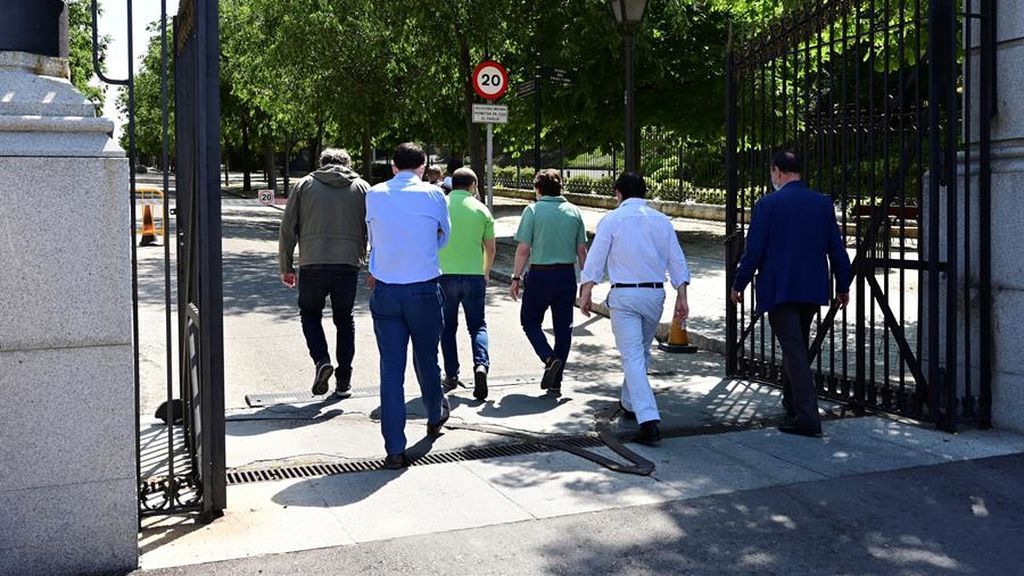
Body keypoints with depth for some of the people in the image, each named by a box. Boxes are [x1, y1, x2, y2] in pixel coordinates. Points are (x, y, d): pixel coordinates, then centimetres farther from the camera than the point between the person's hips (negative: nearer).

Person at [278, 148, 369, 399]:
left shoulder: (304, 185, 8)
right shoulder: (361, 187, 10)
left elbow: (288, 228, 6)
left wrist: (286, 267, 12)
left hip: (312, 264, -1)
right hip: (348, 263, 1)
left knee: (310, 313, 17)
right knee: (344, 319, 13)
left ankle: (321, 360, -5)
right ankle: (344, 380, 14)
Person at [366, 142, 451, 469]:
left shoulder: (374, 195, 2)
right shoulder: (433, 194, -4)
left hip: (384, 292, 1)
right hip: (424, 291, -1)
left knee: (391, 368, 3)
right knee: (426, 360, 18)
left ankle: (394, 449, 2)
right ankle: (435, 417, 43)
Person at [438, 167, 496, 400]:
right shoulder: (481, 210, 2)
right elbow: (490, 248, 8)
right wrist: (486, 273, 24)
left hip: (444, 275, 0)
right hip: (474, 275, 0)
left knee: (448, 327, 13)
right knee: (477, 325, 9)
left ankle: (451, 375, 15)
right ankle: (481, 365, -14)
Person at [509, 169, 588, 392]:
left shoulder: (533, 210, -5)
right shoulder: (573, 211, 6)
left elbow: (523, 249, -9)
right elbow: (582, 250, 7)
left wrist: (516, 277, -1)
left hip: (540, 274, -3)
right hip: (567, 274, 4)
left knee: (530, 321, 14)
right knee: (563, 327, 11)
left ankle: (550, 358, -9)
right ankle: (556, 381, 14)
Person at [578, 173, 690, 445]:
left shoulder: (612, 219, -2)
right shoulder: (661, 220, 9)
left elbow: (595, 259, -4)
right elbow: (677, 261, 7)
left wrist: (586, 292, 2)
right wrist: (682, 296, 9)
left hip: (624, 295, -4)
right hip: (655, 293, 4)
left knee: (632, 357, -8)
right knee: (642, 351, 22)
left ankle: (648, 420, -19)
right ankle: (630, 403, 39)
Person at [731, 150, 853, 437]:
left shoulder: (768, 204, -9)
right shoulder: (823, 203, 5)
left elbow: (754, 250, -10)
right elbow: (836, 248, 8)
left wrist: (738, 285, 1)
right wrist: (843, 285, 19)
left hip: (779, 289, -5)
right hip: (813, 289, 6)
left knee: (793, 349, -6)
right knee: (798, 346, 20)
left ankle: (807, 416, -11)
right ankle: (793, 404, 34)